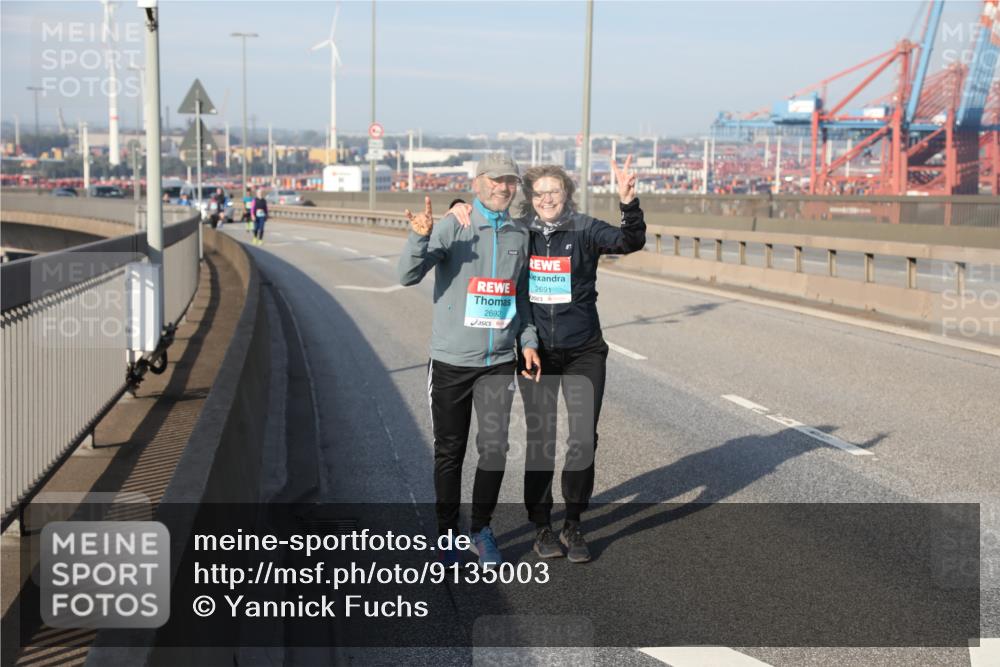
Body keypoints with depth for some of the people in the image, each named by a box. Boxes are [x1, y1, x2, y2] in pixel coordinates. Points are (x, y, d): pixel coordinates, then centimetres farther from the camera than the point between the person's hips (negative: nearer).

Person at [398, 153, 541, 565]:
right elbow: (409, 276, -18)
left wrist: (528, 341, 5)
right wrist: (420, 237, -36)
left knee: (494, 449, -1)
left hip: (499, 362, 3)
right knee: (449, 451, 7)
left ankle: (482, 530, 16)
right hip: (451, 361, -3)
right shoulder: (451, 228, -6)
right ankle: (447, 531, 22)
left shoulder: (520, 235, 7)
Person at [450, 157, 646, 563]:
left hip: (583, 352, -1)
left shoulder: (585, 231, -5)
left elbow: (631, 242, -21)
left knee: (584, 438, -2)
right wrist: (461, 211, -9)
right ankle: (541, 526, 21)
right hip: (536, 352, 1)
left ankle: (573, 525, 15)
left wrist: (629, 202, -39)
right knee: (540, 440, 7)